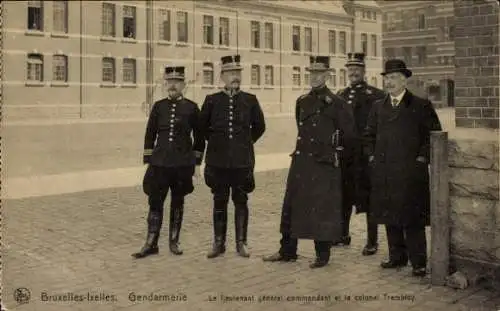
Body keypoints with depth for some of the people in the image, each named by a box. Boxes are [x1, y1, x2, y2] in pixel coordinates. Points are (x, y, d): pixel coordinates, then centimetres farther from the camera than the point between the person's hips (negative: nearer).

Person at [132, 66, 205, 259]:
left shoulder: (192, 108, 1)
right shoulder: (158, 106, 4)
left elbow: (199, 138, 6)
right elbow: (150, 135, 8)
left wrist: (196, 162, 3)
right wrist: (147, 161, 4)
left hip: (182, 164, -1)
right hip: (159, 163, 1)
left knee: (177, 203, 8)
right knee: (155, 202, 1)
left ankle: (174, 241, 21)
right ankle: (151, 244, 10)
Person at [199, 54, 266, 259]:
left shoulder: (250, 100, 2)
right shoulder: (212, 100, 1)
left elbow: (259, 126, 14)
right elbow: (203, 126, 14)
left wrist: (246, 142, 12)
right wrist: (216, 142, 12)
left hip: (242, 160, 0)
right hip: (218, 160, 0)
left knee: (241, 201, 6)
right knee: (219, 202, 7)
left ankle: (241, 242, 16)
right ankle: (219, 243, 17)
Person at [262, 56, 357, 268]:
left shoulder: (336, 103, -7)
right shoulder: (301, 102, 11)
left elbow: (349, 135, -2)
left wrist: (339, 159, 5)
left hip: (324, 164, -6)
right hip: (300, 161, 6)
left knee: (322, 209, 1)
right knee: (292, 204, 9)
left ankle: (322, 255, 13)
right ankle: (287, 251, 21)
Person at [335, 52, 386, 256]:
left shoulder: (376, 96, -5)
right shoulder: (340, 95, 12)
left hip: (366, 155, -5)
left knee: (369, 198, 2)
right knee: (344, 196, 13)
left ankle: (372, 241, 11)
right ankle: (343, 235, 28)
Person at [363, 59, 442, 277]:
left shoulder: (421, 106, -1)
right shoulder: (378, 107, 13)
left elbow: (434, 134, -1)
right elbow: (370, 134, 23)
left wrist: (422, 157, -7)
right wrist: (372, 156, 12)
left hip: (411, 172, -5)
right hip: (383, 173, 5)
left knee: (412, 218, -2)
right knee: (390, 217, 11)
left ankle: (418, 262, 7)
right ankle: (397, 256, 24)